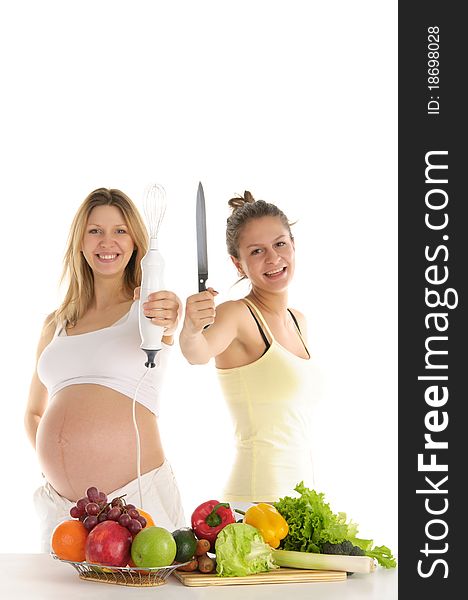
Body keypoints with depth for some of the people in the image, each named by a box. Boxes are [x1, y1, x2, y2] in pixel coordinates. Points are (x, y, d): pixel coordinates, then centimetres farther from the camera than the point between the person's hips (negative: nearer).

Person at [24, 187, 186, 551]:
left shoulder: (151, 306, 3)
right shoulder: (56, 326, 14)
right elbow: (34, 412, 27)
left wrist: (166, 322, -46)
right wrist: (49, 461, 8)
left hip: (136, 495, -4)